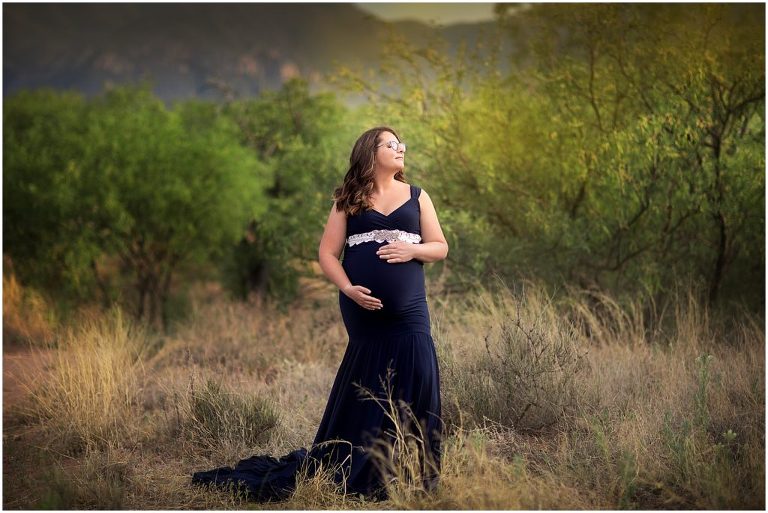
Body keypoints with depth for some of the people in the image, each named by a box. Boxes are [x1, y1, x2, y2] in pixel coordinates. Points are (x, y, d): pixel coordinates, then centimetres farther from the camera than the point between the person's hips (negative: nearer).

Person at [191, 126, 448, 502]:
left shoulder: (417, 196, 13)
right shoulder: (349, 200, 9)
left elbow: (440, 247, 11)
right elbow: (327, 254, 4)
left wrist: (413, 249, -10)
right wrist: (349, 288, -13)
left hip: (408, 313, 1)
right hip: (363, 312, -1)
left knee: (415, 391, -6)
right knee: (362, 396, 1)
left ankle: (423, 480, 4)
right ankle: (355, 477, 13)